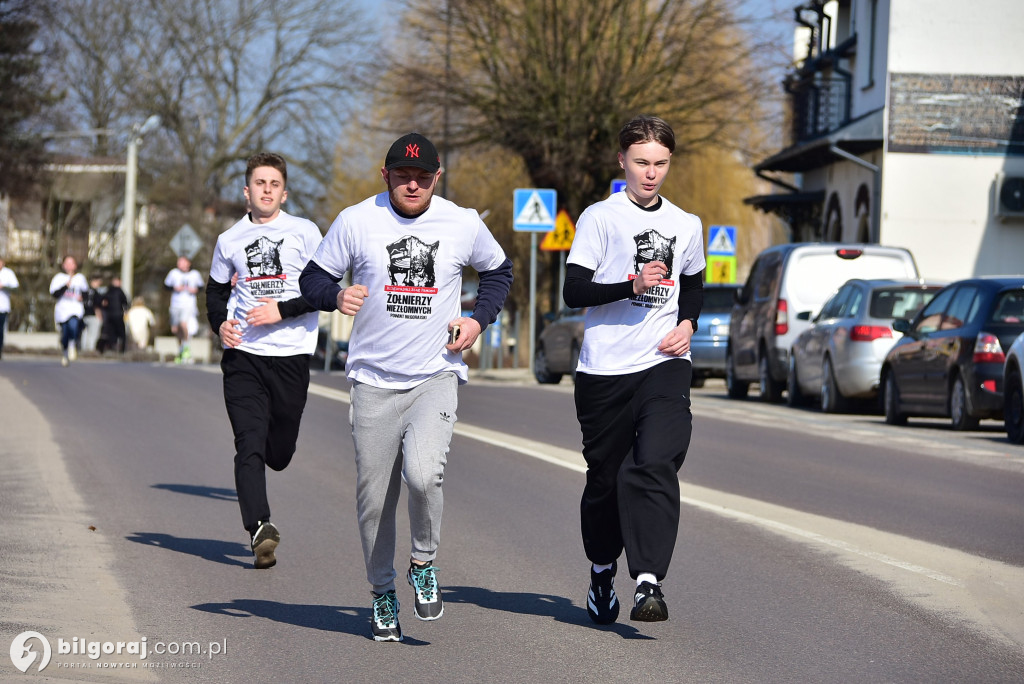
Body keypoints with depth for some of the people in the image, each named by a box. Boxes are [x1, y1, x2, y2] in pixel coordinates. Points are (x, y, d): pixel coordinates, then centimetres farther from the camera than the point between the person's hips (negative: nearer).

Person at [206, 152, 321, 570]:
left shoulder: (304, 233, 3)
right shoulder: (229, 241, 12)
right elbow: (216, 292, 25)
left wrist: (281, 310, -13)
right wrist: (220, 324, 4)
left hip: (292, 353, -1)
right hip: (242, 354, 1)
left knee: (279, 452, 6)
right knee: (249, 444, -14)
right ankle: (260, 529, -22)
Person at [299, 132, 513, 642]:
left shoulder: (464, 224, 1)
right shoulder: (356, 221, -2)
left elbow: (498, 270, 19)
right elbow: (313, 278, 6)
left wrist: (479, 319, 3)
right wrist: (336, 297, -17)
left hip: (436, 376, -1)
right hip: (374, 383, 1)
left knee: (423, 473, -23)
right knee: (374, 495, 2)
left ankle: (424, 563, 4)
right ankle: (382, 594, 23)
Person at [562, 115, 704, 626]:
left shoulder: (686, 226, 13)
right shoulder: (599, 218, 0)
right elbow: (574, 291, -8)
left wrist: (687, 324, 10)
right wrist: (633, 285, -21)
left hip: (664, 364, 2)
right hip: (604, 370, -1)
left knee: (656, 464, -20)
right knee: (605, 477, 8)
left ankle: (649, 581, -26)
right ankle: (602, 571, 33)